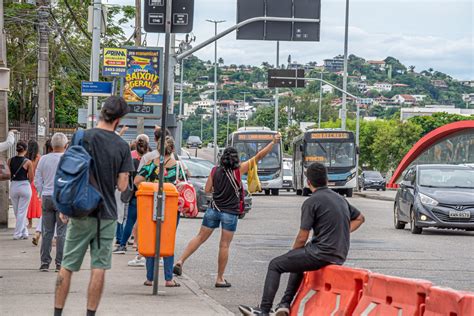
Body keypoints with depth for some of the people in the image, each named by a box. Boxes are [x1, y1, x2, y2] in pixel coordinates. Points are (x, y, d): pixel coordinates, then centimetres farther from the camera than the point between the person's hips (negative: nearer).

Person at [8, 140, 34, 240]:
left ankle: (24, 232, 21)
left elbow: (9, 175, 1)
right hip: (25, 186, -3)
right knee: (22, 212, 3)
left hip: (13, 186, 3)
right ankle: (17, 234, 2)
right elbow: (31, 178, -6)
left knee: (17, 212, 15)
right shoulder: (28, 162, -10)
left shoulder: (10, 161, -1)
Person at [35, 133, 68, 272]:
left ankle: (45, 262, 8)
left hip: (47, 198, 4)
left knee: (47, 232, 8)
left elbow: (37, 181, 7)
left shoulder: (43, 159, 5)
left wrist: (43, 195, 14)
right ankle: (60, 263, -1)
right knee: (62, 233, 0)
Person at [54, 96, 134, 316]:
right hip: (107, 215, 1)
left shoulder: (81, 138, -6)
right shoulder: (122, 146, -2)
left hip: (81, 213, -1)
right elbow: (122, 186, -3)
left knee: (67, 266, 6)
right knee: (99, 268, 5)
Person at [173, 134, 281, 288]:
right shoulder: (238, 170, -9)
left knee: (200, 238, 13)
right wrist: (273, 142, -7)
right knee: (224, 246, 3)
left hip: (214, 210, 3)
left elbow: (207, 190, 3)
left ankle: (180, 261, 4)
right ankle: (220, 279, 8)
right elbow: (259, 156, -9)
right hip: (230, 213, -3)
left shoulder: (215, 171, -2)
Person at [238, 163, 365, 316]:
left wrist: (292, 253, 9)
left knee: (275, 265, 4)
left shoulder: (311, 202, -10)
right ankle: (286, 303, 28)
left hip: (321, 254, -8)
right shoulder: (340, 199, 13)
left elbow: (302, 238, -9)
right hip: (340, 255, 8)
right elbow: (359, 218, 28)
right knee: (297, 263, 34)